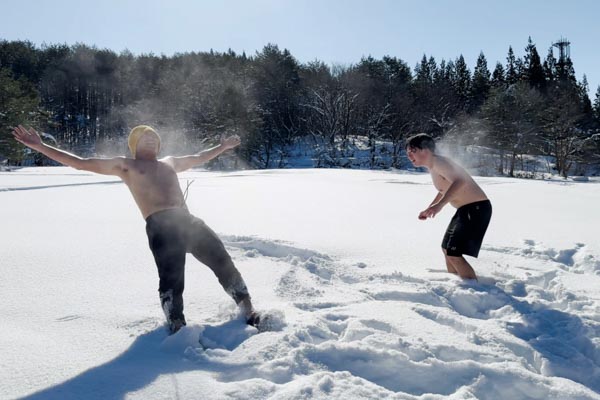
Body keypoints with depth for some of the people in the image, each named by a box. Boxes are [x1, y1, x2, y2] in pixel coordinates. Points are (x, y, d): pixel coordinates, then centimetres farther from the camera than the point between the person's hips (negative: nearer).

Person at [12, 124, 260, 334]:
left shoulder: (170, 162, 30)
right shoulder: (125, 165, 15)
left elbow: (199, 158, 47)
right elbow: (80, 163, 12)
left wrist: (222, 147, 55)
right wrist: (40, 147, 8)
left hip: (187, 220, 5)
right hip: (160, 225, -5)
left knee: (223, 263, 2)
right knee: (172, 279, -18)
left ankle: (248, 313, 13)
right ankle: (177, 328, -9)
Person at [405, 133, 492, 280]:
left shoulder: (439, 162, -20)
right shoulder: (433, 167, 10)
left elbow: (460, 182, -38)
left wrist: (440, 205, -48)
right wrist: (428, 209, 24)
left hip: (477, 208, -11)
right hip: (465, 209, 11)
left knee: (454, 254, -15)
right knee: (447, 248, 21)